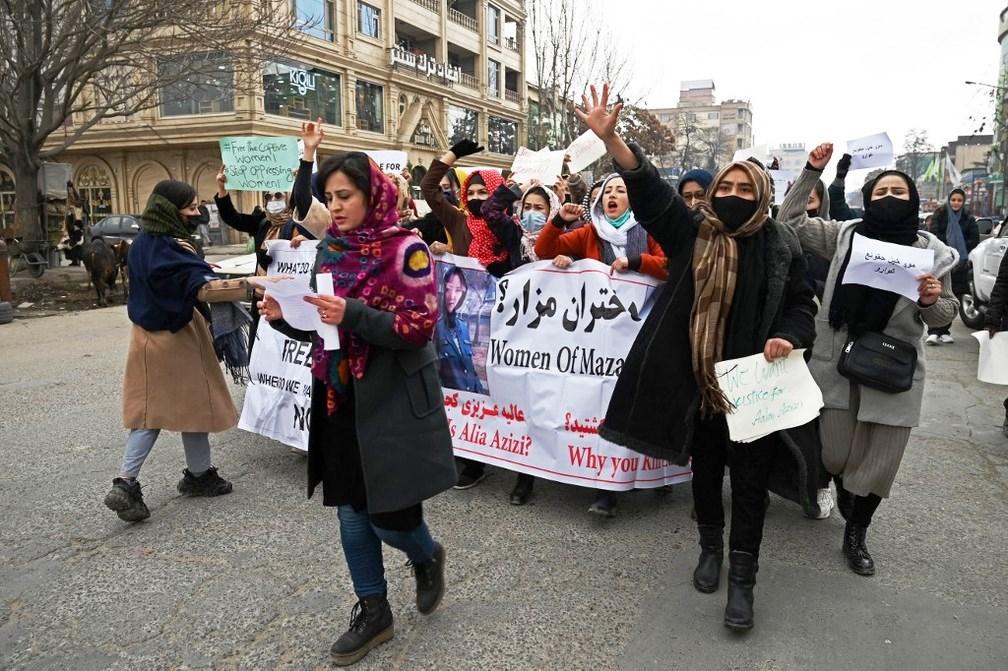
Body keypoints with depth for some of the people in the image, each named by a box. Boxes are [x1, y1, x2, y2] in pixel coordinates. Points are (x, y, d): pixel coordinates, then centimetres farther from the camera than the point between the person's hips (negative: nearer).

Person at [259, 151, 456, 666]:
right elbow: (321, 326, 15)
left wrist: (353, 315, -27)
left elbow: (420, 326, -17)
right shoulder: (330, 250, 9)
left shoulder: (405, 248, -10)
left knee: (389, 516, -1)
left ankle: (427, 557, 35)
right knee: (351, 510, 12)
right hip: (339, 398, 6)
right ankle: (373, 612, 30)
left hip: (393, 401, -6)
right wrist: (284, 316, -5)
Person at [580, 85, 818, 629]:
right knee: (705, 468, 17)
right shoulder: (692, 232, -1)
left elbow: (802, 304, 9)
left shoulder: (781, 246, 0)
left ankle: (742, 579, 21)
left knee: (750, 480, 6)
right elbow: (649, 190, -13)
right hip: (697, 380, 1)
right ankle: (710, 548, 40)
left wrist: (788, 337, -13)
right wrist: (610, 138, -26)